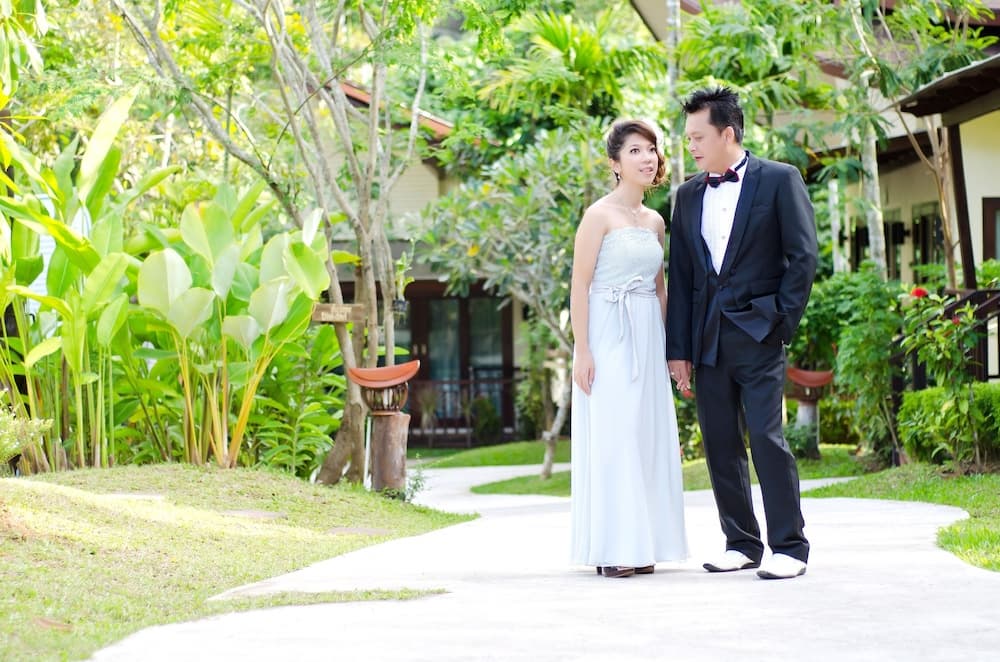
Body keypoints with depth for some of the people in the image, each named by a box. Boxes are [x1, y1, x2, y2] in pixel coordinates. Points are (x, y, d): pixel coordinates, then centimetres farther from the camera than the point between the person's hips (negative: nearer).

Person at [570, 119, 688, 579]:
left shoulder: (655, 222, 14)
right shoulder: (600, 215, -6)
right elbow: (580, 286, -9)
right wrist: (581, 351, -15)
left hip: (648, 339, 7)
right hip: (609, 335, -7)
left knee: (648, 436, 6)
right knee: (610, 436, -6)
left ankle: (640, 545, 12)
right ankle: (609, 548, -2)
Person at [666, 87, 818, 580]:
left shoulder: (779, 180, 0)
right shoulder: (688, 195, 13)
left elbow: (803, 255, -3)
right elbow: (680, 275, 12)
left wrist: (783, 321, -8)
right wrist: (678, 348, 7)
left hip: (758, 334, -5)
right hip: (707, 339, 5)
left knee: (766, 437, -10)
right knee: (720, 444, 6)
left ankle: (789, 546, -4)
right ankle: (742, 542, 15)